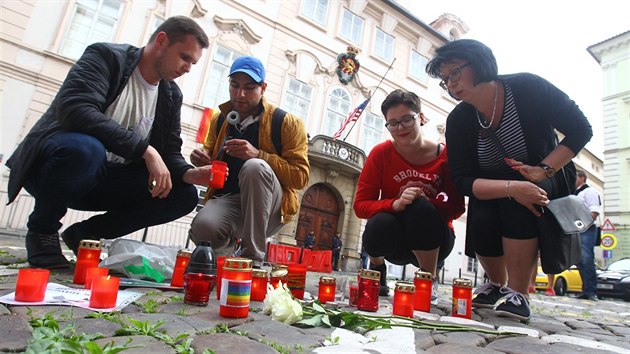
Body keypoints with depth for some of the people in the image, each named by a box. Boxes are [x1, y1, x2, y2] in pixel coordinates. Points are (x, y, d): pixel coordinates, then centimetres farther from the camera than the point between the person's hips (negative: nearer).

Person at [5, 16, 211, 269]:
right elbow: (74, 109, -29)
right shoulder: (106, 56, -12)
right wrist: (145, 149, -33)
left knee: (184, 194, -14)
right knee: (84, 148, -40)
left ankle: (86, 233, 3)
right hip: (49, 162, -5)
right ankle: (42, 229, -7)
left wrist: (188, 173, -21)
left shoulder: (171, 95, 3)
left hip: (104, 179, 5)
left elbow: (170, 152, 2)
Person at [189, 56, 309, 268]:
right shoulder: (220, 121, 11)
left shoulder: (286, 123, -4)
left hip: (269, 207, -2)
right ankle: (228, 244, 7)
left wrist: (258, 155, -23)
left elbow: (301, 176, -10)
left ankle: (253, 258, -24)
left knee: (254, 167, -35)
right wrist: (202, 157, -2)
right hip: (228, 199, 3)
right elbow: (210, 153, 24)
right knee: (202, 228, -33)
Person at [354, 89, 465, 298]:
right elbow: (360, 205, -13)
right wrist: (395, 204, -31)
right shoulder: (380, 153, -9)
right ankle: (377, 267, 3)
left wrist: (424, 204, -28)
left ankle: (430, 281, -9)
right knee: (379, 224, -34)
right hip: (396, 240, 0)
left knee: (420, 207, -31)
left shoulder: (445, 155, -9)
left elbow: (457, 207, -9)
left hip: (432, 240, 0)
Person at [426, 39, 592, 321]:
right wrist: (511, 187, -39)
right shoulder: (458, 121, -15)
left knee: (517, 202, -33)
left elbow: (581, 130, -11)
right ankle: (497, 284, 4)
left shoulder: (528, 87, -19)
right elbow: (463, 181, -22)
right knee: (481, 220, -27)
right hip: (492, 192, 2)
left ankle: (518, 292, -21)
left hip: (546, 185, -1)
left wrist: (544, 170, -25)